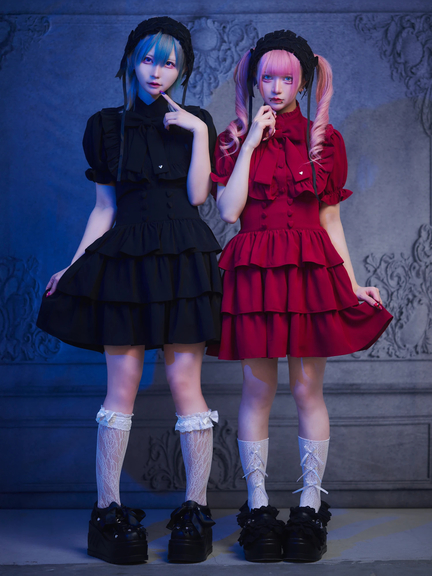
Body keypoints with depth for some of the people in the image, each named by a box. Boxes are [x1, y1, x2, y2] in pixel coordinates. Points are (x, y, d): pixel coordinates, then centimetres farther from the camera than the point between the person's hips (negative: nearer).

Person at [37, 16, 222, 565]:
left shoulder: (195, 122, 11)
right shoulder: (107, 125, 11)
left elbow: (197, 194, -1)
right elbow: (105, 206, 11)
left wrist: (198, 131, -5)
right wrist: (73, 266, 6)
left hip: (183, 258, 0)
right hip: (126, 258, 0)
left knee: (184, 381, -4)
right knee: (122, 382, -4)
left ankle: (195, 509, 5)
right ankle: (107, 509, 3)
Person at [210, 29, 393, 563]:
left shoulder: (324, 139, 8)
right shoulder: (234, 139, 7)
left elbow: (331, 220, 10)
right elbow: (228, 210, -7)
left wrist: (353, 283, 5)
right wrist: (251, 142, -7)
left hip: (313, 270, 1)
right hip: (254, 272, 0)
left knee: (308, 389, 1)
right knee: (258, 390, 1)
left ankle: (309, 509, 10)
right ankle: (258, 509, 10)